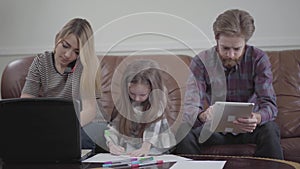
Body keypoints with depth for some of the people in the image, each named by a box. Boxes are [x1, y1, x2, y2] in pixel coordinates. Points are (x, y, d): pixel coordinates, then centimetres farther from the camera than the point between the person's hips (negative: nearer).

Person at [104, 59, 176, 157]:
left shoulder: (157, 103, -8)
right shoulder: (124, 103, -1)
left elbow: (154, 126, -17)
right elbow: (114, 126, -1)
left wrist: (145, 148, -31)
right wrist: (111, 144, -19)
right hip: (127, 151, 3)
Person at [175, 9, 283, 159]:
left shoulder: (258, 59, -12)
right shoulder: (201, 62, -14)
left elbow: (269, 104, -20)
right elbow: (190, 108, -23)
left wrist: (257, 118, -45)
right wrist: (202, 116, -49)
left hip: (248, 128, 0)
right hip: (213, 129, 1)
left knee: (270, 129, -31)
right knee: (184, 132, -27)